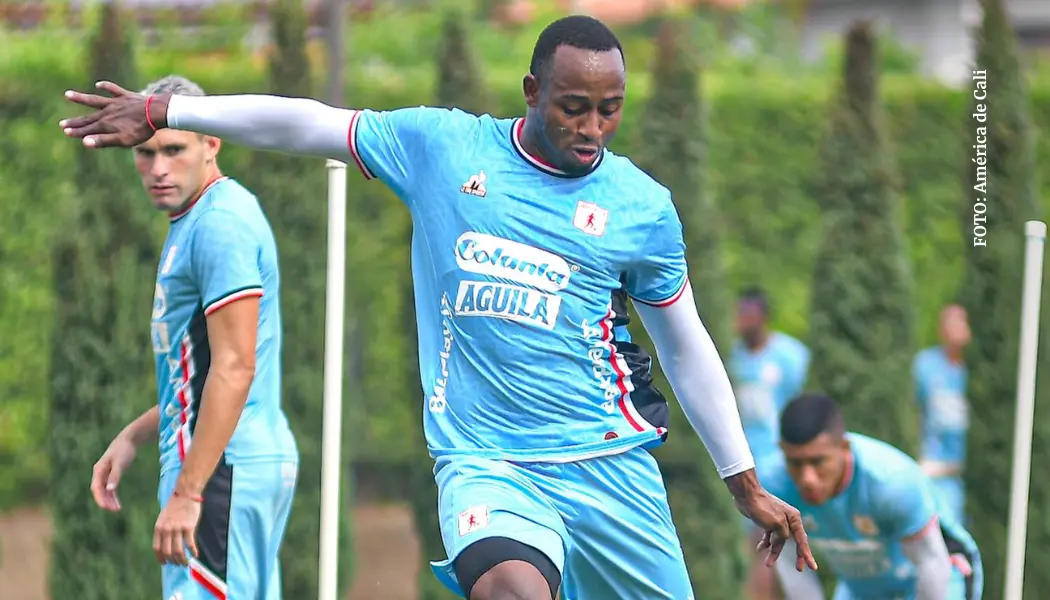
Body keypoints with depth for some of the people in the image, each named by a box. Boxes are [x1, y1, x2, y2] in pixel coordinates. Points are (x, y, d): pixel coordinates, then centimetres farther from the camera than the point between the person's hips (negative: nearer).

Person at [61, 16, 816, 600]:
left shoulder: (642, 207, 4)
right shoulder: (441, 146, 2)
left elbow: (687, 349, 14)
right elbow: (305, 123, 10)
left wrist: (746, 484, 18)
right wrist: (160, 111, 11)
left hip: (610, 466, 2)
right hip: (485, 463, -2)